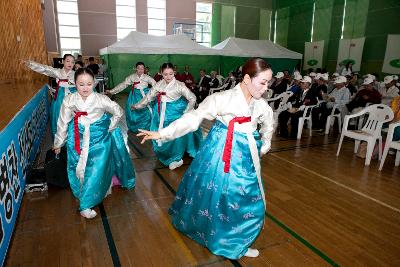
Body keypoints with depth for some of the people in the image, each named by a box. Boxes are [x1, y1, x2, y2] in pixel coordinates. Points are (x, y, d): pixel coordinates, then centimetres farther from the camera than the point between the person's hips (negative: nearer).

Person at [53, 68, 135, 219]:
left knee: (96, 170, -4)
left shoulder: (101, 99, -16)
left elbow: (119, 113, 0)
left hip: (99, 139, -1)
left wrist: (109, 129, 2)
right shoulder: (69, 100, -12)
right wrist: (58, 144, 9)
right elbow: (63, 123, -1)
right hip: (78, 140, 2)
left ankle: (86, 205, 14)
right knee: (78, 169, 6)